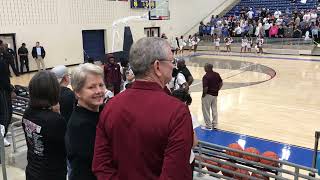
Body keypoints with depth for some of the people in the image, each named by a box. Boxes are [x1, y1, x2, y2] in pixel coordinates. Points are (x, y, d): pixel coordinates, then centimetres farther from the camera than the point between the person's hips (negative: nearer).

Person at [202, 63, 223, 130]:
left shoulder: (206, 76, -21)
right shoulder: (217, 74, 1)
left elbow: (206, 88, -24)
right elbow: (221, 83, 8)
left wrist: (204, 94, -10)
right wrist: (217, 90, 13)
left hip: (208, 95, -7)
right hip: (215, 94, 7)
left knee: (206, 110, 8)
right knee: (214, 110, 17)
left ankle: (208, 125, 15)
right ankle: (215, 125, 24)